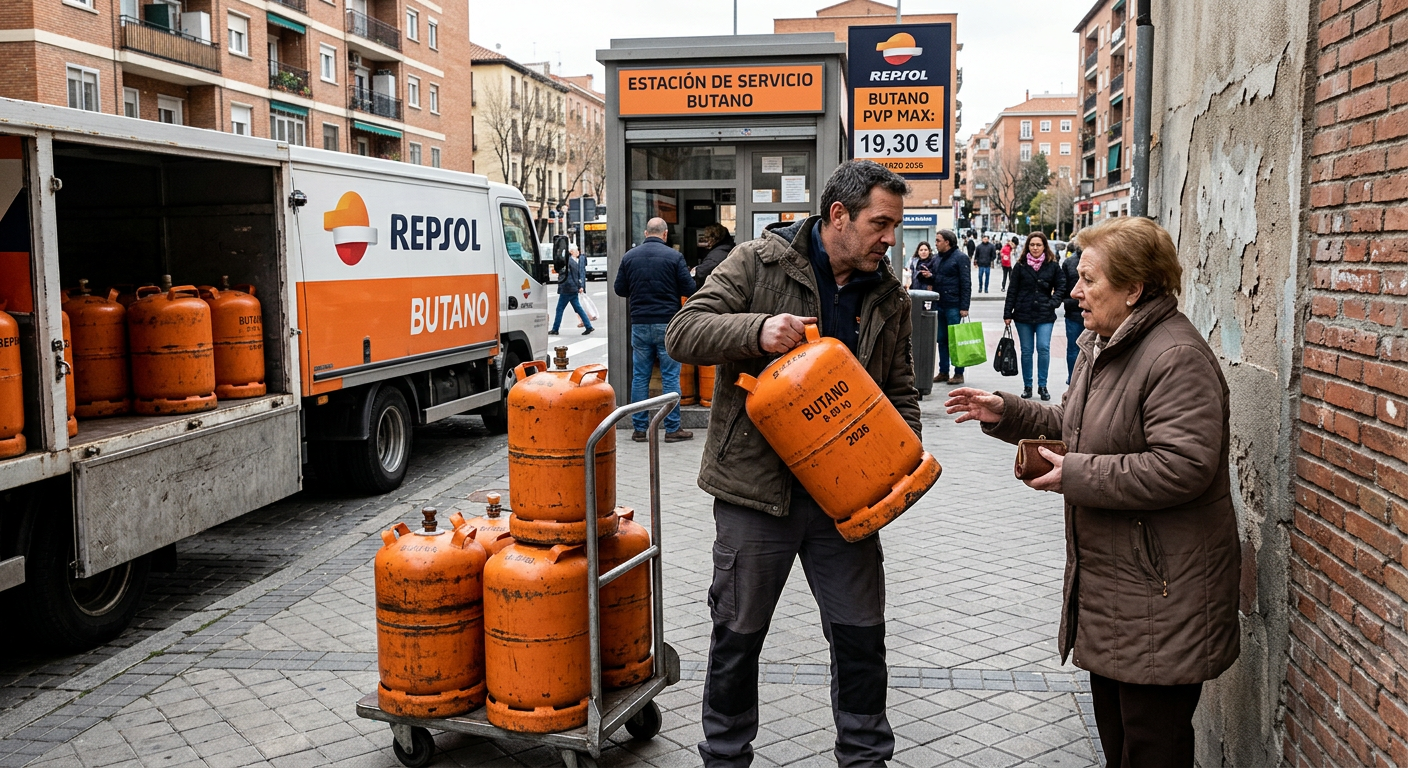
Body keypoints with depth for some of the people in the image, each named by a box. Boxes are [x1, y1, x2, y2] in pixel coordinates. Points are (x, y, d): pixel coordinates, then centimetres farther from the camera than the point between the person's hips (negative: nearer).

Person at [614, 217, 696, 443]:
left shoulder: (629, 256, 2)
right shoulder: (674, 256, -7)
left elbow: (620, 289, 8)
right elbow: (689, 289, -4)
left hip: (639, 324, 3)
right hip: (667, 323, -3)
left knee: (640, 377, 9)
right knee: (670, 377, 3)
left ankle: (639, 428, 13)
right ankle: (672, 429, 6)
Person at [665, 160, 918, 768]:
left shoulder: (888, 297, 8)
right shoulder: (759, 262, -5)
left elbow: (900, 391, 16)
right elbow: (684, 332, -10)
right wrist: (757, 330, -26)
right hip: (756, 489, -3)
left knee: (861, 636, 10)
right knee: (738, 634, 11)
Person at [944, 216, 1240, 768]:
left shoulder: (1177, 358, -21)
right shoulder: (1099, 345, 11)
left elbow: (1183, 467, -29)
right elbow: (1072, 427, 22)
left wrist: (1076, 476, -23)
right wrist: (1006, 414, 8)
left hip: (1162, 593, -10)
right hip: (1107, 574, 10)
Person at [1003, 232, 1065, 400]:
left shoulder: (1053, 266, 2)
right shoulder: (1020, 266, 2)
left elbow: (1060, 287, 8)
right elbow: (1012, 291, 3)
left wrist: (1053, 303, -8)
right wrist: (1008, 313, 0)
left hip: (1045, 316, -1)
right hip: (1023, 315, 1)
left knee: (1043, 348, -9)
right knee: (1026, 351, 6)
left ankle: (1042, 385, 3)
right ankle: (1027, 386, 16)